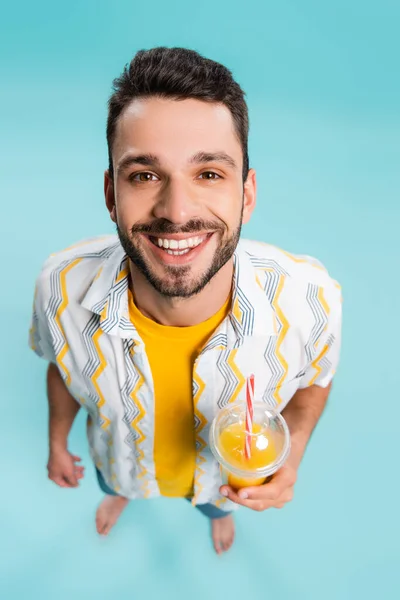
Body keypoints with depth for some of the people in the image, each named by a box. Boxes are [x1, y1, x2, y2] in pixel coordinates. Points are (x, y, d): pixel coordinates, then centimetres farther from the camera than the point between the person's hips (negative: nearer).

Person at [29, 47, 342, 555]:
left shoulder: (310, 297, -38)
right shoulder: (61, 287, -35)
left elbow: (314, 379, -12)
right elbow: (62, 365, -10)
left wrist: (292, 455, -28)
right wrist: (57, 441, 5)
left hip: (234, 476, 1)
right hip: (120, 463, 1)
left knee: (218, 503, 37)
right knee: (116, 484, 38)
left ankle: (218, 512, 77)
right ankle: (119, 495, 77)